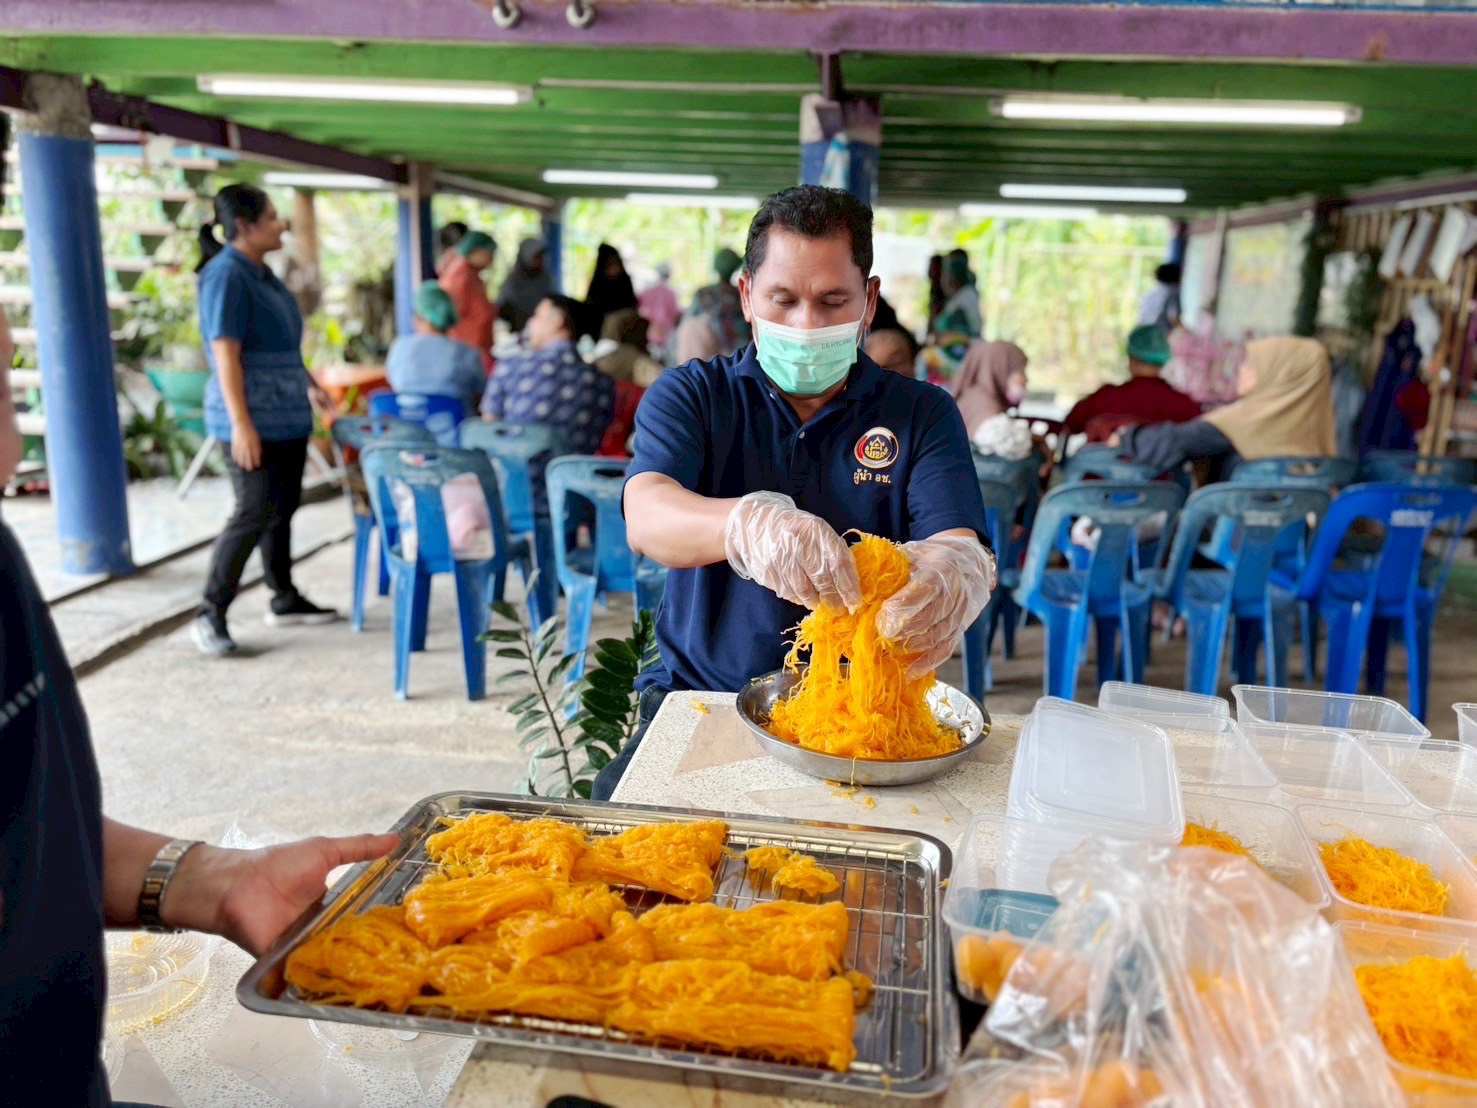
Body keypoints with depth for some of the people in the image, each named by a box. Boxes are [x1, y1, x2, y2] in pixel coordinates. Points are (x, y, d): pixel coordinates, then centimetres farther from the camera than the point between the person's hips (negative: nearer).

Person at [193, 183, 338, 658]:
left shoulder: (261, 272, 13)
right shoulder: (226, 275, -14)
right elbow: (225, 354, -20)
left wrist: (311, 388, 24)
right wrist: (241, 424, -24)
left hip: (286, 414, 9)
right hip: (253, 418, -9)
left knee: (283, 507, 13)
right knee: (255, 512, -10)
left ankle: (285, 599, 24)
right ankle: (210, 614, -1)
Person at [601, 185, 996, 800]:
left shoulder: (921, 413, 5)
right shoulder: (689, 395, 2)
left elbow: (962, 546, -10)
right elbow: (646, 516, -17)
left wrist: (952, 572, -37)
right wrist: (749, 524, -41)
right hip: (701, 695, 0)